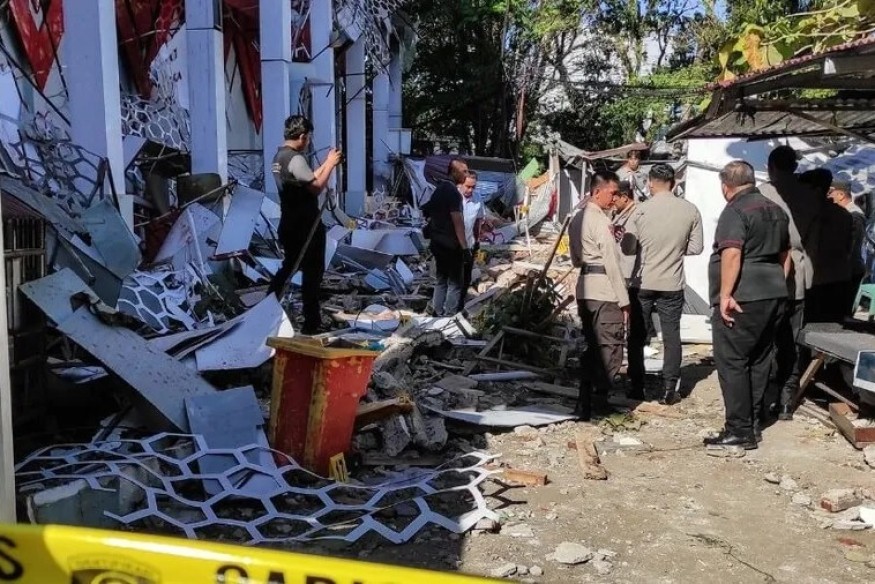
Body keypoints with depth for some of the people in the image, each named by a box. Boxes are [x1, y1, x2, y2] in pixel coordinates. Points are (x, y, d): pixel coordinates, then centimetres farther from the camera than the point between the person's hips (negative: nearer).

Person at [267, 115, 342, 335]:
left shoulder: (279, 157, 12)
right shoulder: (296, 159, -19)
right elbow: (317, 187, -22)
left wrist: (326, 164, 13)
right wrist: (330, 164, -10)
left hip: (289, 224, 9)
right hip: (305, 226, -9)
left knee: (289, 267, 22)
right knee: (312, 271, 0)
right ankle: (311, 322, 6)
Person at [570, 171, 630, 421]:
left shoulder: (579, 218, 14)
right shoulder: (601, 221, -13)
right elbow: (612, 263, -16)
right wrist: (623, 300, -13)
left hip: (585, 290, 9)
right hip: (605, 292, -9)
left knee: (591, 346, 14)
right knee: (611, 348, -2)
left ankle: (584, 404, 16)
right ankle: (599, 399, -1)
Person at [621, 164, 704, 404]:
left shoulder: (641, 209, -10)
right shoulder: (690, 210, -4)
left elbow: (628, 248, -7)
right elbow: (696, 248, 2)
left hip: (643, 283, -1)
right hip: (672, 285, 1)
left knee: (637, 336, 12)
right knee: (671, 336, 10)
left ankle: (637, 387, 17)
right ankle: (669, 390, 10)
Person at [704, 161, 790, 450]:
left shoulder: (735, 211, -11)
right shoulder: (776, 211, 16)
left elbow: (731, 254, -23)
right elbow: (785, 255, 24)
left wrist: (725, 295, -22)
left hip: (742, 299, -9)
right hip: (774, 296, 9)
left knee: (732, 363, -3)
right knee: (759, 361, 14)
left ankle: (740, 431, -2)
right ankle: (753, 424, 22)